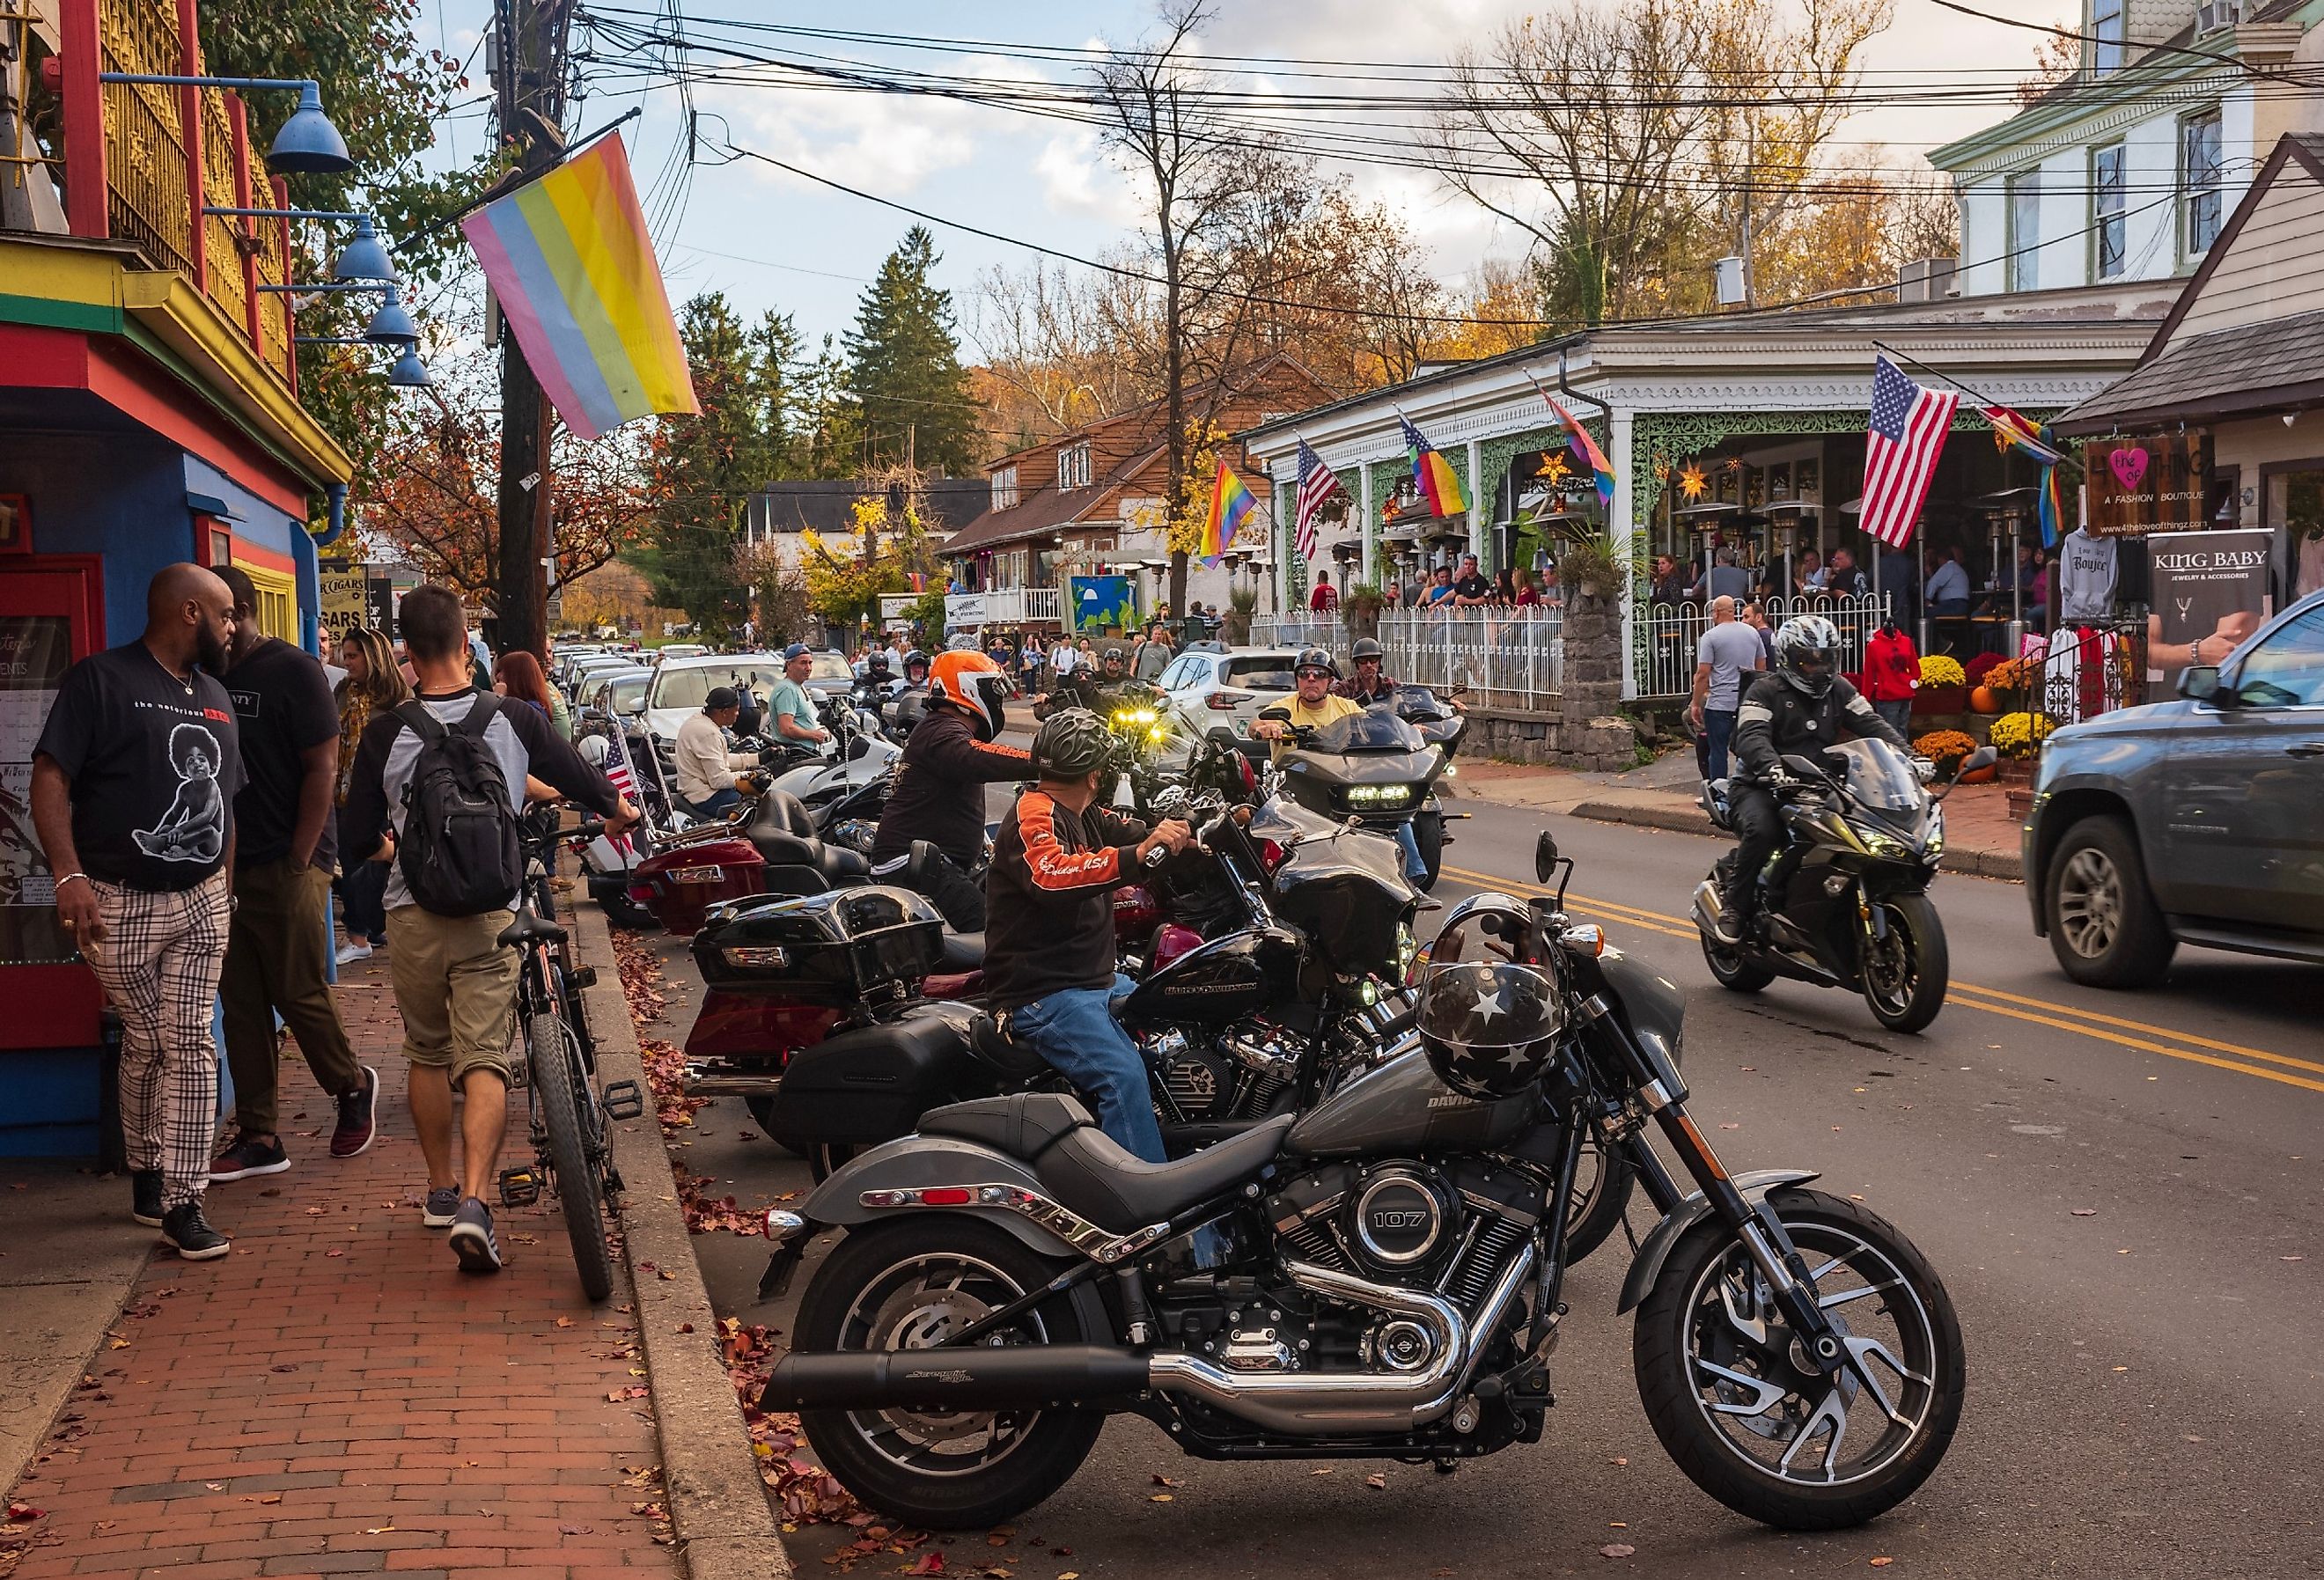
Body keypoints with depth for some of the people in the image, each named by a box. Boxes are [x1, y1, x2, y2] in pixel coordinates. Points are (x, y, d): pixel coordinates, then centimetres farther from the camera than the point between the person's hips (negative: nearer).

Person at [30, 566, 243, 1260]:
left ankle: (181, 1201, 1)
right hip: (119, 903, -5)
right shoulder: (101, 679, -7)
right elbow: (50, 778, -13)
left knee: (191, 1046, -1)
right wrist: (69, 875, -22)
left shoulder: (213, 695, 14)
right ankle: (146, 1177, 24)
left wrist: (225, 881, 14)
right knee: (146, 1044, 5)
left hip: (201, 901, 5)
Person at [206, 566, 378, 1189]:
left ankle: (352, 1086, 24)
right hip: (227, 868, 7)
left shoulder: (293, 670, -6)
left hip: (285, 867, -6)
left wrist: (298, 860, -14)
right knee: (241, 1003, 7)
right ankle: (258, 1138, 12)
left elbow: (323, 769, -10)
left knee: (299, 994, -2)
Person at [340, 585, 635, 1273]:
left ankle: (441, 1190, 30)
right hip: (489, 915, -1)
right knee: (484, 1061, -3)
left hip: (413, 914, 1)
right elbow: (582, 780, 11)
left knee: (427, 1054, 18)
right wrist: (619, 810, 34)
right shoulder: (515, 723, -4)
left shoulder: (385, 734, -5)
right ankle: (473, 1203, -18)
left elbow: (356, 840, 1)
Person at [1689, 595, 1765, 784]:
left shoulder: (1711, 636, -7)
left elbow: (1703, 674, -11)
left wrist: (1696, 704, -5)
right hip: (1749, 702, 5)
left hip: (1720, 703, -5)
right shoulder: (1752, 633, 9)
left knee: (1717, 750, 0)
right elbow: (1762, 667, 15)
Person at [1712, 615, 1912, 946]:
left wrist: (1905, 752, -15)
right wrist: (1772, 767, -43)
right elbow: (1751, 736, -21)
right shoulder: (1765, 691, -4)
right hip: (1761, 786, -5)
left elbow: (1871, 724, 4)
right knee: (1762, 830, -36)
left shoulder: (1838, 690, 14)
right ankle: (1734, 907, -19)